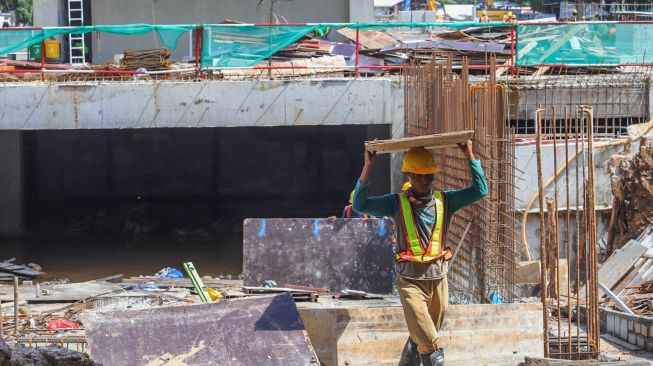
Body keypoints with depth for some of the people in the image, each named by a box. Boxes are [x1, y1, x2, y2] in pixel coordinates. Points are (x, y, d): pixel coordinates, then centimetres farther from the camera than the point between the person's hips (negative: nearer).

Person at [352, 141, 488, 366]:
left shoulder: (444, 200, 2)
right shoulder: (397, 203, -4)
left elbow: (480, 190, -3)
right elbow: (360, 205, -12)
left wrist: (470, 156, -7)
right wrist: (368, 167, -17)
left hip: (438, 280, 4)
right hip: (410, 282, -3)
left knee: (419, 340, 16)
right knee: (431, 346, -14)